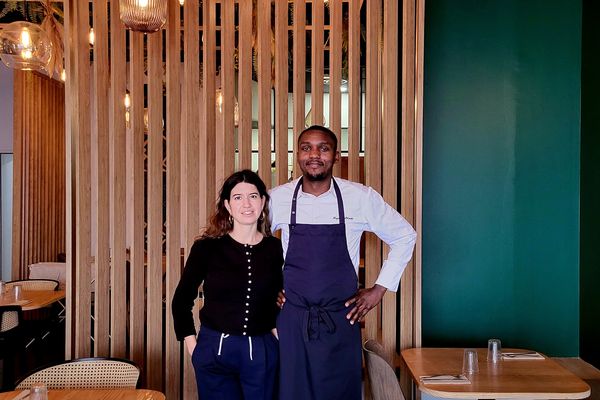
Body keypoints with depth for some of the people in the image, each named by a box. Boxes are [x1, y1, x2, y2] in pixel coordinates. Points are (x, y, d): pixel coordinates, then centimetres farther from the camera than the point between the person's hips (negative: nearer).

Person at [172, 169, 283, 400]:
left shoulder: (275, 248, -1)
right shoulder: (207, 247, -6)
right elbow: (182, 300, 3)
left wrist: (277, 330, 4)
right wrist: (192, 346, 0)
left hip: (262, 353, 2)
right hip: (215, 350, -1)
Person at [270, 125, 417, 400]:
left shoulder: (361, 197, -6)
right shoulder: (277, 198, -3)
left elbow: (404, 236, 6)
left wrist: (379, 289, 2)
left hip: (342, 318, 0)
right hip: (292, 317, 1)